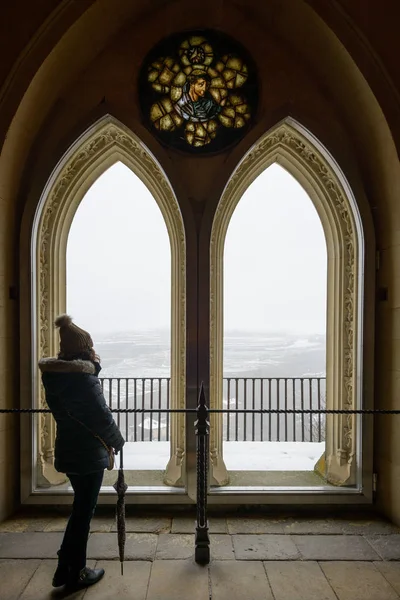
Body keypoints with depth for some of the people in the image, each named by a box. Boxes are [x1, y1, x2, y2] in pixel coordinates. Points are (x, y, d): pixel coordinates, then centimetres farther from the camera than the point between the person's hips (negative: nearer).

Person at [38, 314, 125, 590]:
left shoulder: (55, 375, 3)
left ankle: (65, 568, 36)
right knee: (84, 510, 10)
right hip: (88, 454, -8)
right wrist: (119, 442, -4)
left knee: (81, 507, 24)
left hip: (67, 452, 8)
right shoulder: (83, 376, -24)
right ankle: (75, 573, 28)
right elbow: (102, 417, -21)